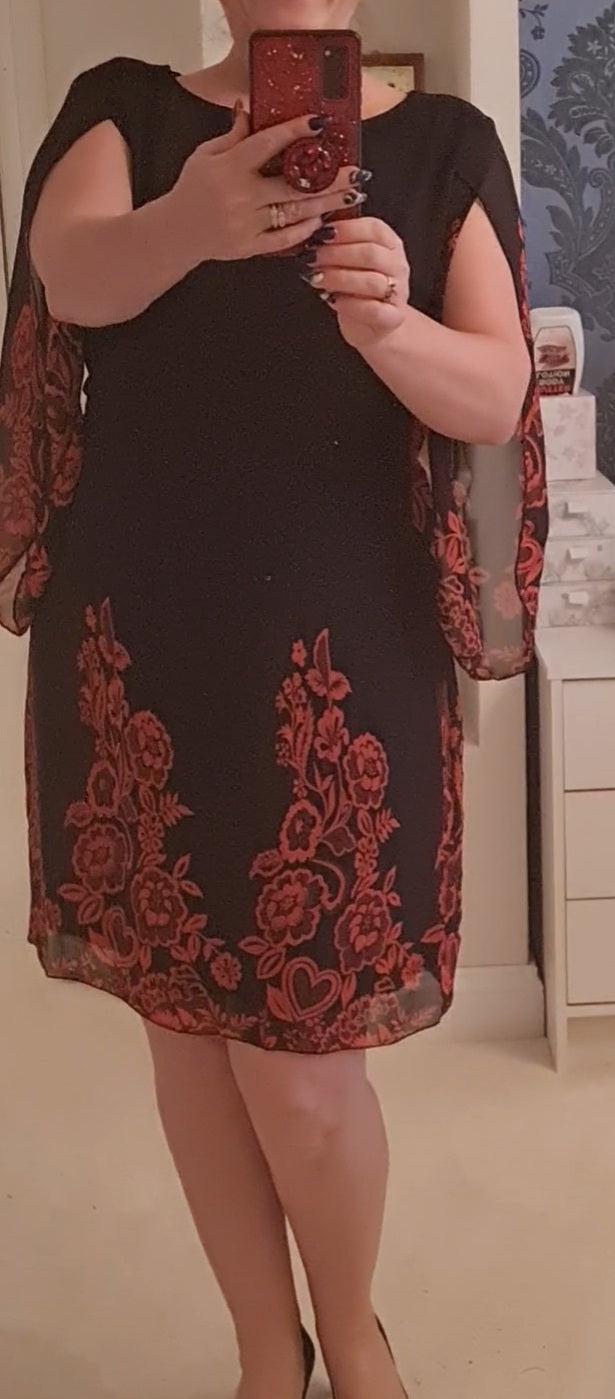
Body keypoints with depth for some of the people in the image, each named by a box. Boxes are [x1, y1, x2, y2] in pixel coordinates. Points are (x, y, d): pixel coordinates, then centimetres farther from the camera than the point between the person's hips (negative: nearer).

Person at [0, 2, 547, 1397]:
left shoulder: (443, 145, 3)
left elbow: (498, 397, -7)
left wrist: (387, 325, -29)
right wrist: (187, 226, -38)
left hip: (340, 643, -2)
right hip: (136, 634, 2)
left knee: (299, 1057, -1)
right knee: (181, 1016, 9)